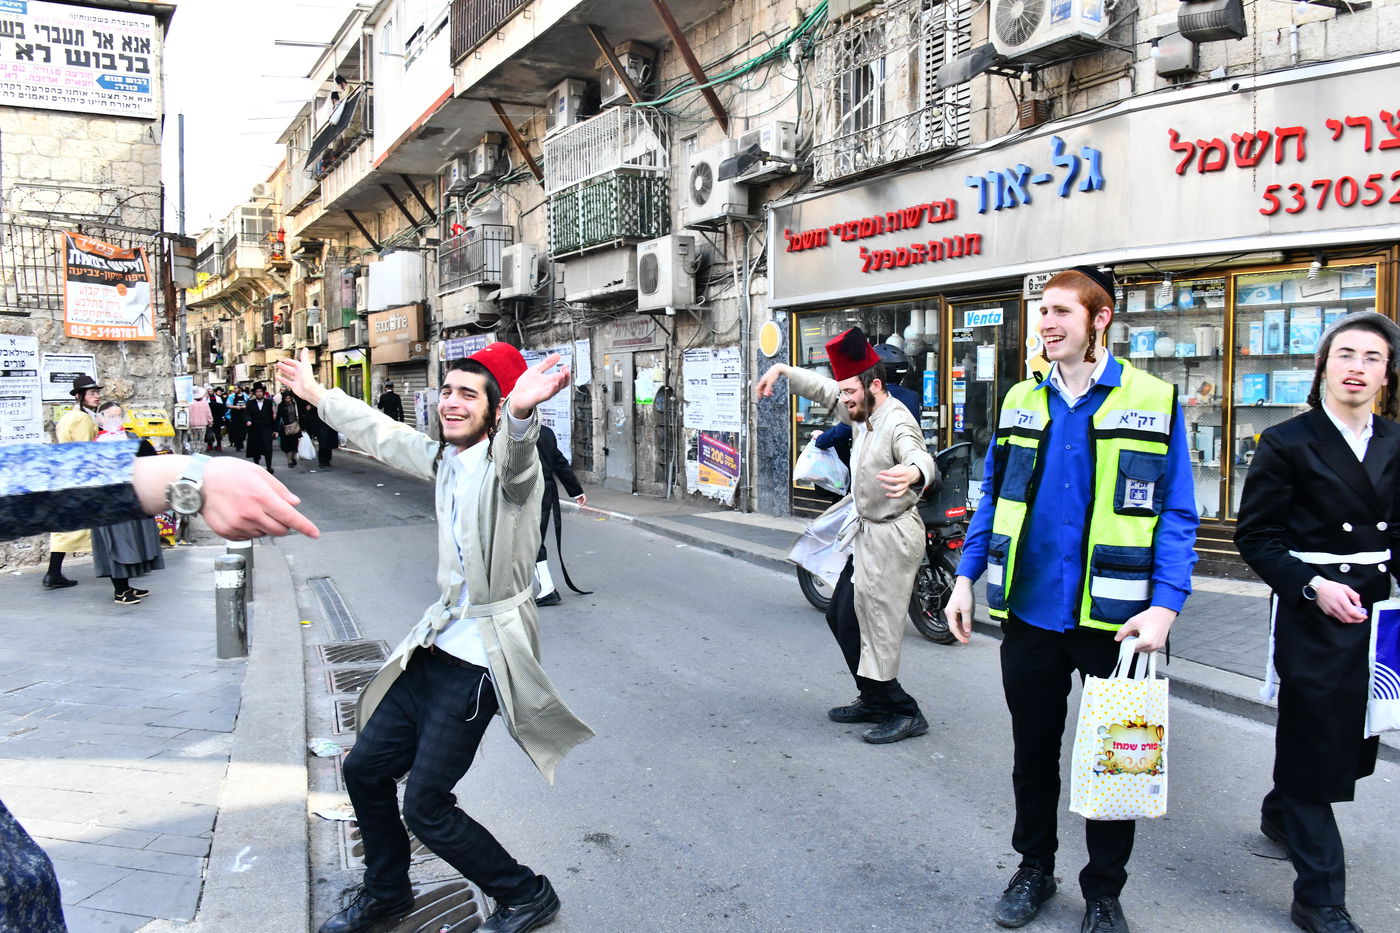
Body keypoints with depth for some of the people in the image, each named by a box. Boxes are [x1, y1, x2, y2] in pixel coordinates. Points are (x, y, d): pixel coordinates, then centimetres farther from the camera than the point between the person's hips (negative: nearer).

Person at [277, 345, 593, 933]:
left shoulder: (507, 463, -18)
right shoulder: (445, 461, 8)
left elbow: (512, 451, -43)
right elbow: (382, 433, 24)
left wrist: (521, 411, -66)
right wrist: (316, 394, 35)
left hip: (480, 657, -9)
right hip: (437, 642, 9)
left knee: (426, 807, -4)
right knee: (365, 769, 18)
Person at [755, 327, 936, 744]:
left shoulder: (898, 423, -24)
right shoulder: (863, 414, 3)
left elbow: (920, 456, -45)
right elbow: (822, 388, 20)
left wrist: (912, 473, -68)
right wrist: (782, 371, 15)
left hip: (892, 537, -10)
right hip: (869, 533, 10)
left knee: (876, 629, -6)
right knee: (842, 617, 17)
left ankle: (905, 714, 7)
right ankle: (873, 700, 28)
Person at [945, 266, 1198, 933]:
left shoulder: (1154, 402, -5)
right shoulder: (1021, 401, 6)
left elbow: (1176, 516, -7)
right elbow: (992, 499, 10)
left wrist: (1164, 607, -17)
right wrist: (965, 579, 3)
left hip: (1114, 620, -3)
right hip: (1030, 613, 3)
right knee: (1032, 750, 16)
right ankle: (1034, 867, 36)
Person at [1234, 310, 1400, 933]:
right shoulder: (1287, 443, -7)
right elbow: (1255, 535, -8)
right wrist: (1313, 586, -18)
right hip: (1310, 612, -6)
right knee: (1315, 740, -1)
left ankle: (1280, 812, 44)